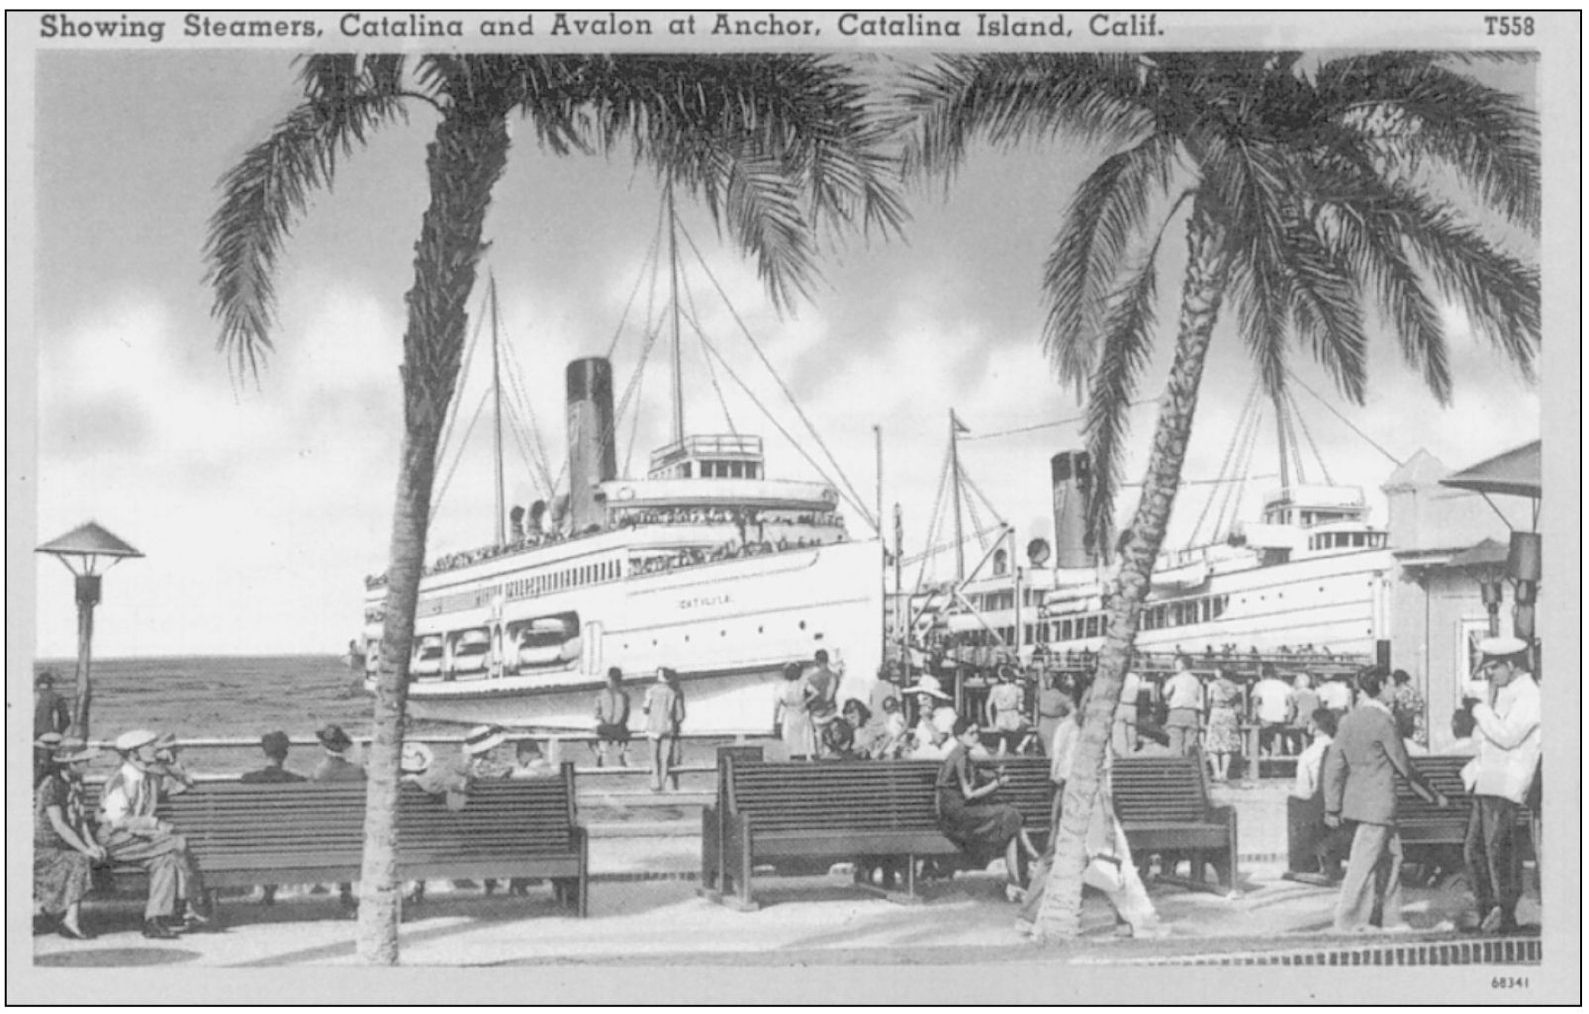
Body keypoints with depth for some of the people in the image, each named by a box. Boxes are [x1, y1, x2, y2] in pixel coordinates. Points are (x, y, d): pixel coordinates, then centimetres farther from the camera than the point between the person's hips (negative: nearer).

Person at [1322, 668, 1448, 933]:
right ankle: (1347, 921, 2)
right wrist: (1434, 797, 1)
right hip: (1377, 802, -8)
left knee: (1392, 854, 17)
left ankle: (1390, 918, 21)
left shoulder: (1349, 719, 8)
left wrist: (1332, 807, 15)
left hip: (1356, 798, 9)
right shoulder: (1382, 721, -15)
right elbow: (1404, 767, -10)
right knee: (1363, 862, -2)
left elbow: (1333, 764, 9)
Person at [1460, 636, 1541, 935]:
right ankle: (1486, 911, 16)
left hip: (1505, 787, -9)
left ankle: (1506, 916, 0)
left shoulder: (1529, 696, -10)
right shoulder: (1504, 694, 18)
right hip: (1485, 784, 9)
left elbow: (1508, 737, -21)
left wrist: (1482, 710, -12)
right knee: (1474, 851, 9)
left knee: (1499, 851, -7)